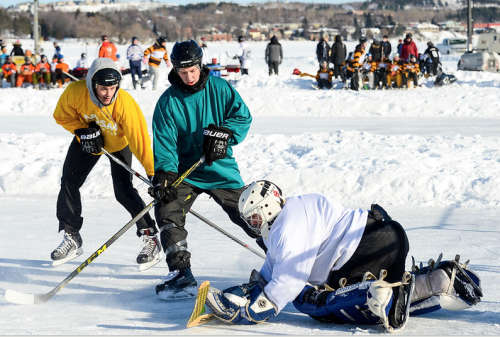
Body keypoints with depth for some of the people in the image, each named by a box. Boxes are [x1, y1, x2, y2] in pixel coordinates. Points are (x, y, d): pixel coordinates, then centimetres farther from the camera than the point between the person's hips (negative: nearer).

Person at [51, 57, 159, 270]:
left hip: (118, 143, -4)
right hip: (87, 140, 4)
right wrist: (82, 130, -27)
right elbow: (62, 116, -11)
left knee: (123, 192, -15)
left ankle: (150, 237, 0)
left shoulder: (125, 103, -39)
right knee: (69, 182, 3)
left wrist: (153, 173, -45)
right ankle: (71, 237, 18)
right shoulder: (75, 92, -32)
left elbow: (139, 139, -40)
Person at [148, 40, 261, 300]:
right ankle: (181, 275, -22)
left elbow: (243, 116, -2)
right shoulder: (168, 102, -6)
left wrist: (223, 132, -21)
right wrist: (164, 173, -26)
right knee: (166, 210, -23)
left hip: (222, 169, 0)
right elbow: (164, 141, -11)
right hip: (185, 172, 0)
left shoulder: (220, 88, -3)